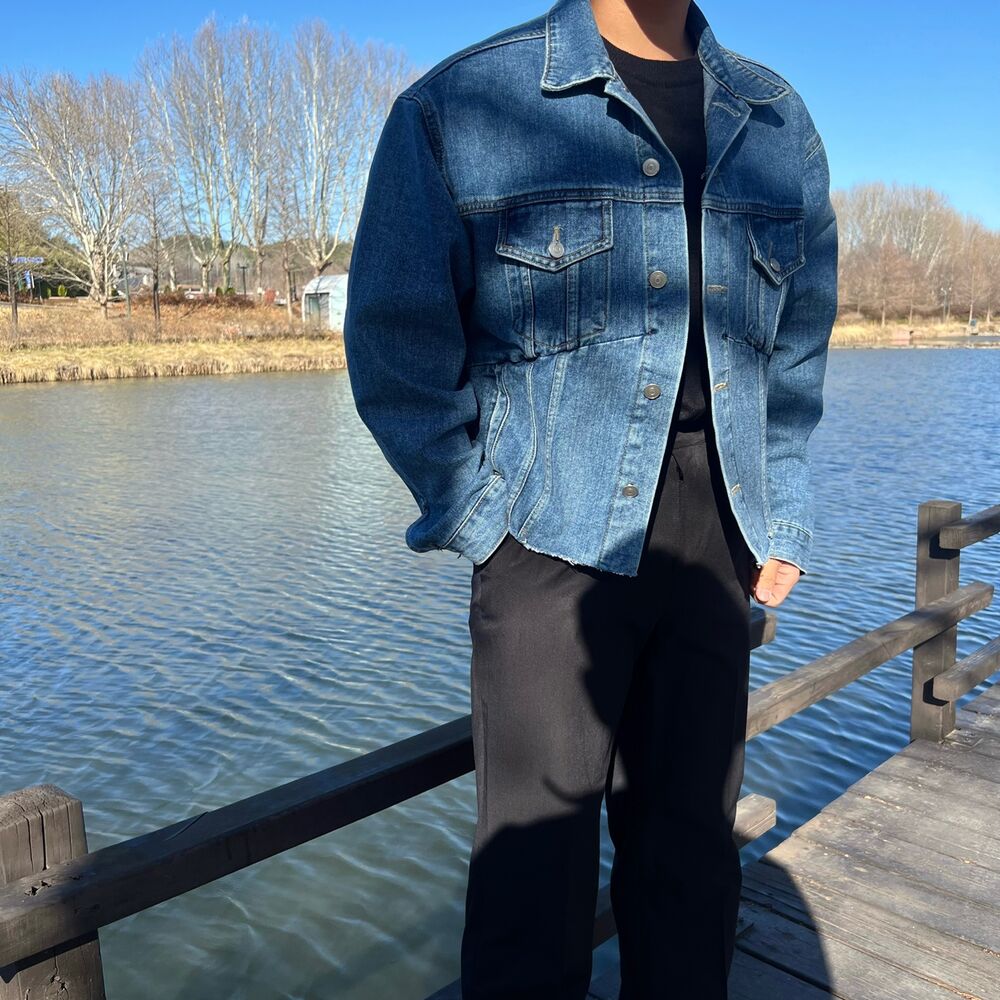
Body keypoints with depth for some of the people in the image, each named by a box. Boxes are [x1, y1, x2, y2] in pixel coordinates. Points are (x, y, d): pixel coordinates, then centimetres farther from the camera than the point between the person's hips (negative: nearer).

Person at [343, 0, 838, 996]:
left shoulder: (779, 122, 12)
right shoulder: (457, 109, -3)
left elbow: (798, 348, 17)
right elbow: (395, 349, -3)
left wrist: (782, 521, 11)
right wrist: (482, 526, -7)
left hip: (712, 548, 5)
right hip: (555, 536, -4)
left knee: (690, 850, 14)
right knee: (536, 861, 2)